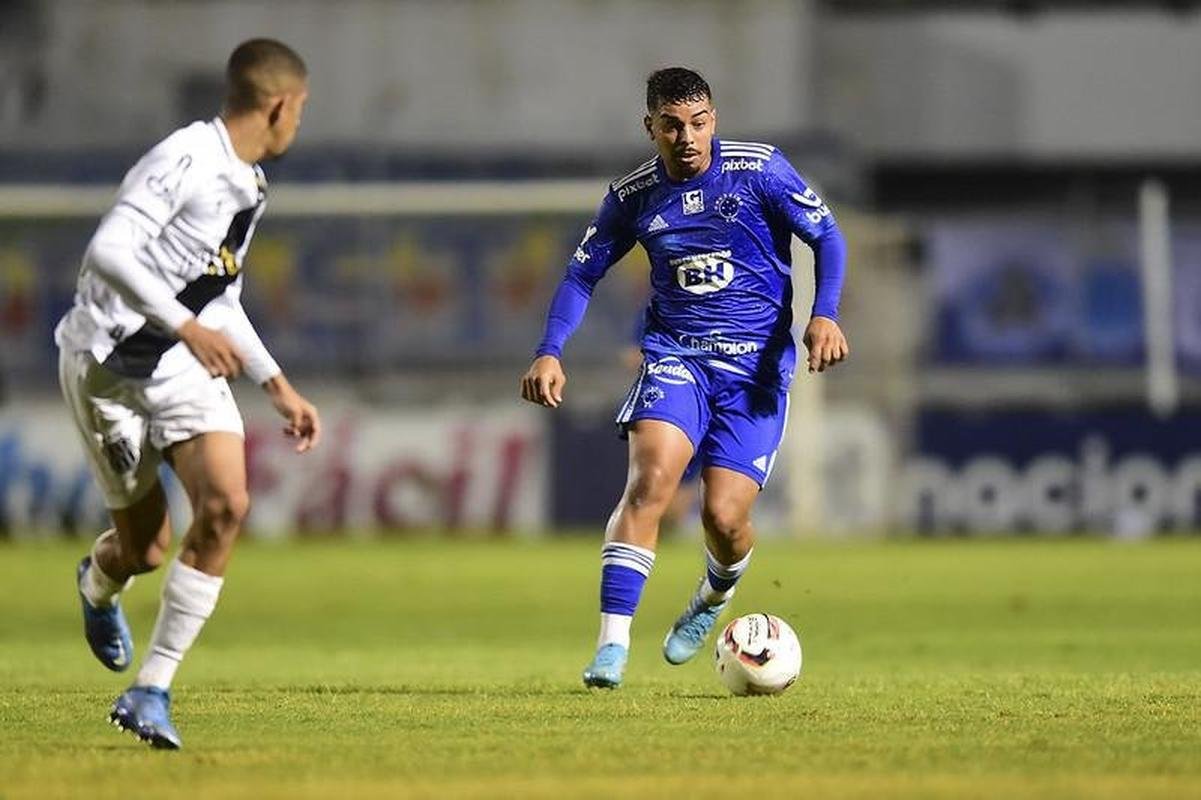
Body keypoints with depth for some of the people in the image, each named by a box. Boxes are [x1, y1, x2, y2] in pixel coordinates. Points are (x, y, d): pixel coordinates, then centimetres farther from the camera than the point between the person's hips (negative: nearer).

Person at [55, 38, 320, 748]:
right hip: (109, 362, -7)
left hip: (184, 365, 7)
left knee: (226, 504, -17)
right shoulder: (184, 162, -17)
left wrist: (278, 385, 20)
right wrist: (187, 327, -33)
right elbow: (107, 251, -29)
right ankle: (99, 584, 43)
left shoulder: (250, 187, 12)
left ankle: (152, 690, -12)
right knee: (146, 547, 1)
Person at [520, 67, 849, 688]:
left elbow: (826, 237, 2)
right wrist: (549, 353, -3)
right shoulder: (632, 196, 0)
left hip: (756, 366, -1)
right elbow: (582, 274, 10)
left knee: (723, 515, -10)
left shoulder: (760, 170, -7)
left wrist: (824, 316, -13)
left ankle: (715, 596, 29)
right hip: (675, 356, 1)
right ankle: (612, 645, -24)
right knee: (650, 480, -24)